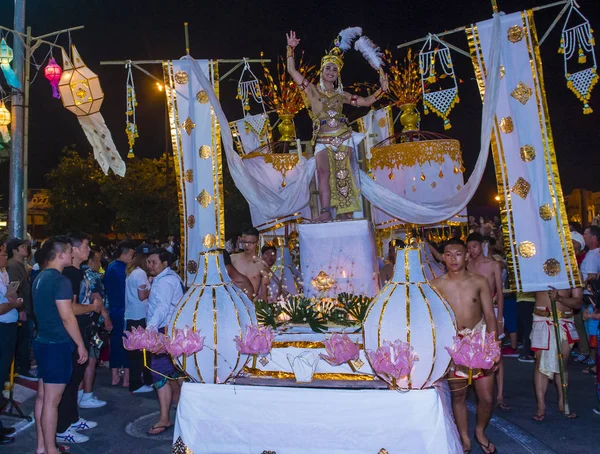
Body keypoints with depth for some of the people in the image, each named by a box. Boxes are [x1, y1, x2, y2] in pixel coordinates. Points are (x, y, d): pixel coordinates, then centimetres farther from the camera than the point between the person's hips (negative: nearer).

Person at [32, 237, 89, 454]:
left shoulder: (40, 277, 11)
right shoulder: (60, 280, -19)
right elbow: (67, 317, -21)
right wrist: (81, 345, -14)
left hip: (43, 342, 10)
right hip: (57, 345, -10)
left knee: (42, 396, 15)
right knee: (52, 400, -1)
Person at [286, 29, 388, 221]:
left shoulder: (341, 95, 14)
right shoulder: (312, 89, 8)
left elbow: (367, 101, 17)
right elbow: (292, 71, 3)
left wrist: (381, 90, 5)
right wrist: (291, 49, 0)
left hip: (343, 139, 2)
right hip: (323, 141, -2)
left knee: (344, 176, -2)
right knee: (324, 173, -21)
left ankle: (347, 213, 0)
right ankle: (326, 211, -26)